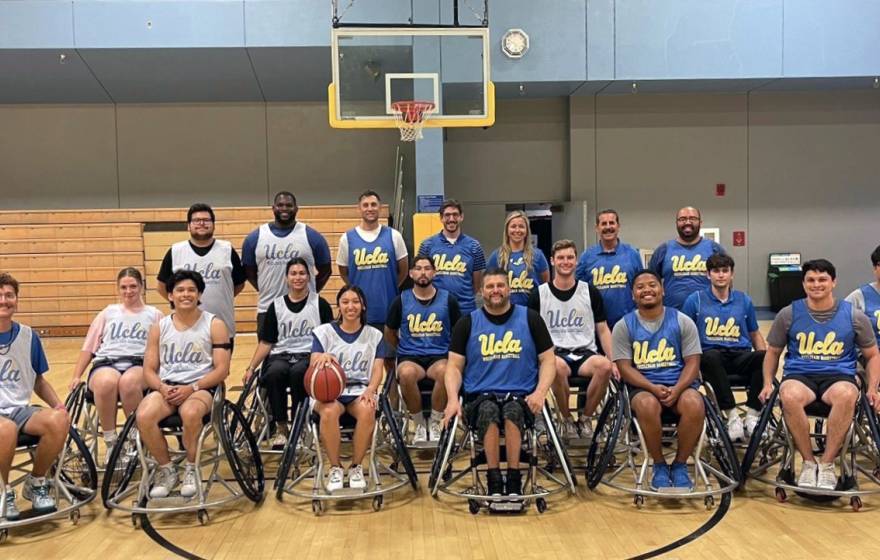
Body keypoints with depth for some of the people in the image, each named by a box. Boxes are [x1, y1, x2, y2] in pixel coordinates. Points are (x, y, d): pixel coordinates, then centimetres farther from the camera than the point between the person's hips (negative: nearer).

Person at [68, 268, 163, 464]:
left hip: (140, 364, -1)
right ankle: (111, 443, -20)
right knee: (106, 383, -38)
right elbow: (88, 347, 23)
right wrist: (76, 377, 14)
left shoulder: (154, 314, 20)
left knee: (129, 382, -40)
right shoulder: (109, 312, 25)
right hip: (106, 362, 1)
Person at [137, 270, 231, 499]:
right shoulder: (159, 327, 12)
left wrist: (192, 388, -17)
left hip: (200, 387, -3)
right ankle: (166, 470, -4)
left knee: (190, 413, -37)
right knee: (143, 416, -29)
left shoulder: (214, 324, 3)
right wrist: (162, 388, -13)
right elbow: (149, 370, 9)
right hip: (166, 387, 3)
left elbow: (222, 369, -4)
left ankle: (191, 469, -9)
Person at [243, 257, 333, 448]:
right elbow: (266, 342, 13)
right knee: (274, 373, -34)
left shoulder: (320, 304, 7)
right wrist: (251, 367, 3)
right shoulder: (276, 305, 13)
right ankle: (281, 427, -19)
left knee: (298, 373, -36)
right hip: (280, 355, 2)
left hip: (310, 356, -2)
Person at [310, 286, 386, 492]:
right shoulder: (324, 332, 8)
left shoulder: (374, 335, 12)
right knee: (329, 412, -36)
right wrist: (322, 358, -30)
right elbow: (314, 366, -5)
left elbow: (377, 370, 4)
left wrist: (370, 390, -18)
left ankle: (356, 466, -13)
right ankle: (335, 468, -14)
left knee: (367, 411, -35)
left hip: (360, 390, 1)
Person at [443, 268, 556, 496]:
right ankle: (494, 480, -27)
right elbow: (454, 366, 8)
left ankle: (514, 480, -28)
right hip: (480, 396, 0)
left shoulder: (530, 319, 9)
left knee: (513, 410, -34)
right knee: (489, 411, -34)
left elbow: (548, 360, 9)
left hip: (521, 396, 0)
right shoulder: (467, 323, 10)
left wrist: (540, 392, -8)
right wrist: (453, 398, -10)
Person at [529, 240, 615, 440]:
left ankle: (585, 418, -8)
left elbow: (603, 330, 13)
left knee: (604, 365, -34)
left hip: (585, 352, 1)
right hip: (554, 353, -1)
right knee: (557, 367, -39)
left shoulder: (590, 292, 11)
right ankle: (567, 419, -11)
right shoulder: (539, 294, 8)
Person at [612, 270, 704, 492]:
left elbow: (692, 363, 1)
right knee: (647, 405, -36)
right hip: (643, 386, -1)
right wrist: (653, 387, -18)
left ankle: (680, 464, -8)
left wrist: (676, 389, -18)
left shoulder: (682, 321, 6)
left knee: (694, 405, -33)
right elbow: (625, 367, -2)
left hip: (680, 384, 1)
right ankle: (659, 465, -10)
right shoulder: (624, 326, 4)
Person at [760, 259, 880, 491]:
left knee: (846, 396, -39)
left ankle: (827, 464, -21)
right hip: (799, 375, 0)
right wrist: (768, 384, 3)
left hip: (838, 375, 0)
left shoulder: (854, 316, 8)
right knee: (789, 397, -38)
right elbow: (773, 352, 17)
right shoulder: (789, 314, 7)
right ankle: (809, 462, -17)